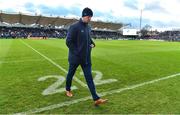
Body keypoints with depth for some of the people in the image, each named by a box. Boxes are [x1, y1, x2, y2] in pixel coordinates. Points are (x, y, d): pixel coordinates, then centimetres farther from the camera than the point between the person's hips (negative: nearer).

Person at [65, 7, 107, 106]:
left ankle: (96, 99, 2)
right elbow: (68, 41, -15)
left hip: (86, 58, 5)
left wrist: (92, 43, 2)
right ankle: (68, 90, 42)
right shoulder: (74, 27, -13)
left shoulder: (88, 27, 9)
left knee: (89, 77, 2)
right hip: (75, 57, -5)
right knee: (71, 74, 15)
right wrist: (76, 52, -17)